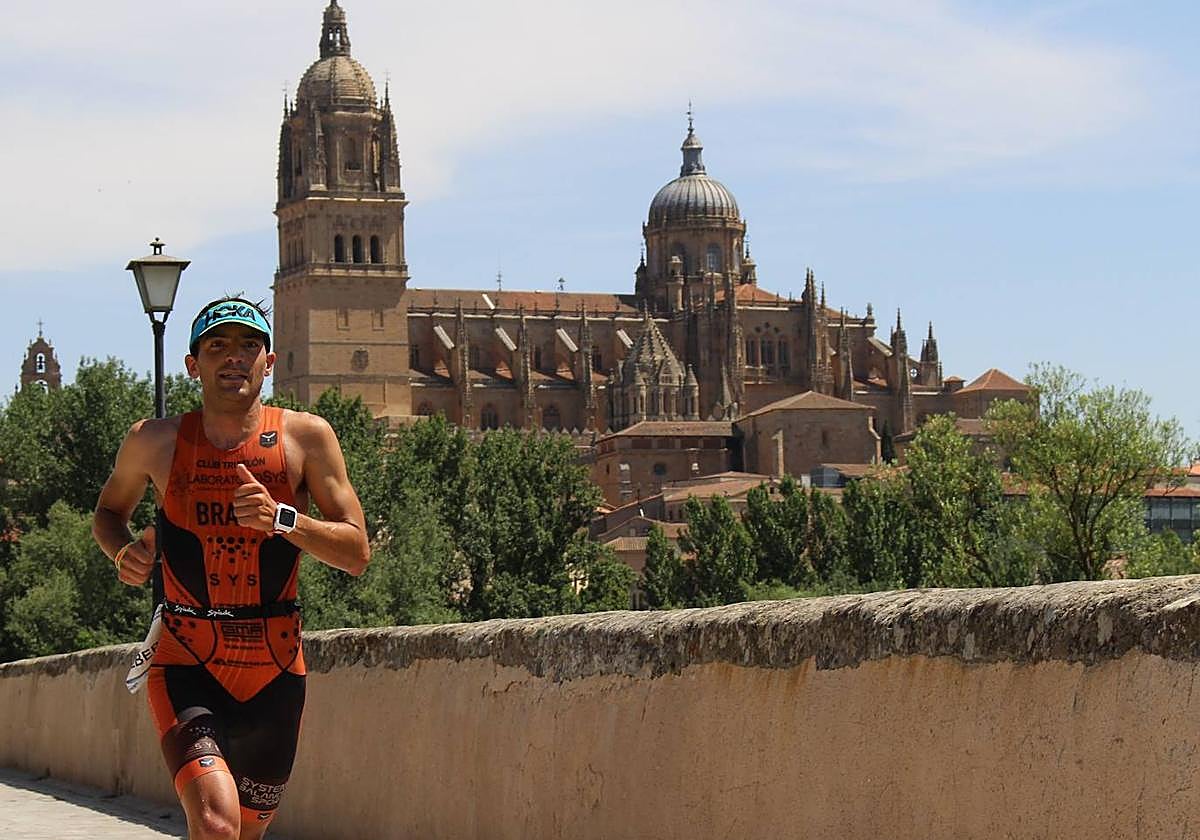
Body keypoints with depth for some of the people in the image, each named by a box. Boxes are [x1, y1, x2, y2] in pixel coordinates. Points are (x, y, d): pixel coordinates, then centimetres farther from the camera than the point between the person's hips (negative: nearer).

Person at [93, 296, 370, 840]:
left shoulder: (306, 438, 0)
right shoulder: (154, 442, 1)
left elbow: (357, 553, -2)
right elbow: (109, 510, 21)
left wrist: (282, 519, -18)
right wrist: (124, 552, -2)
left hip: (275, 667, 2)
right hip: (185, 664, -2)